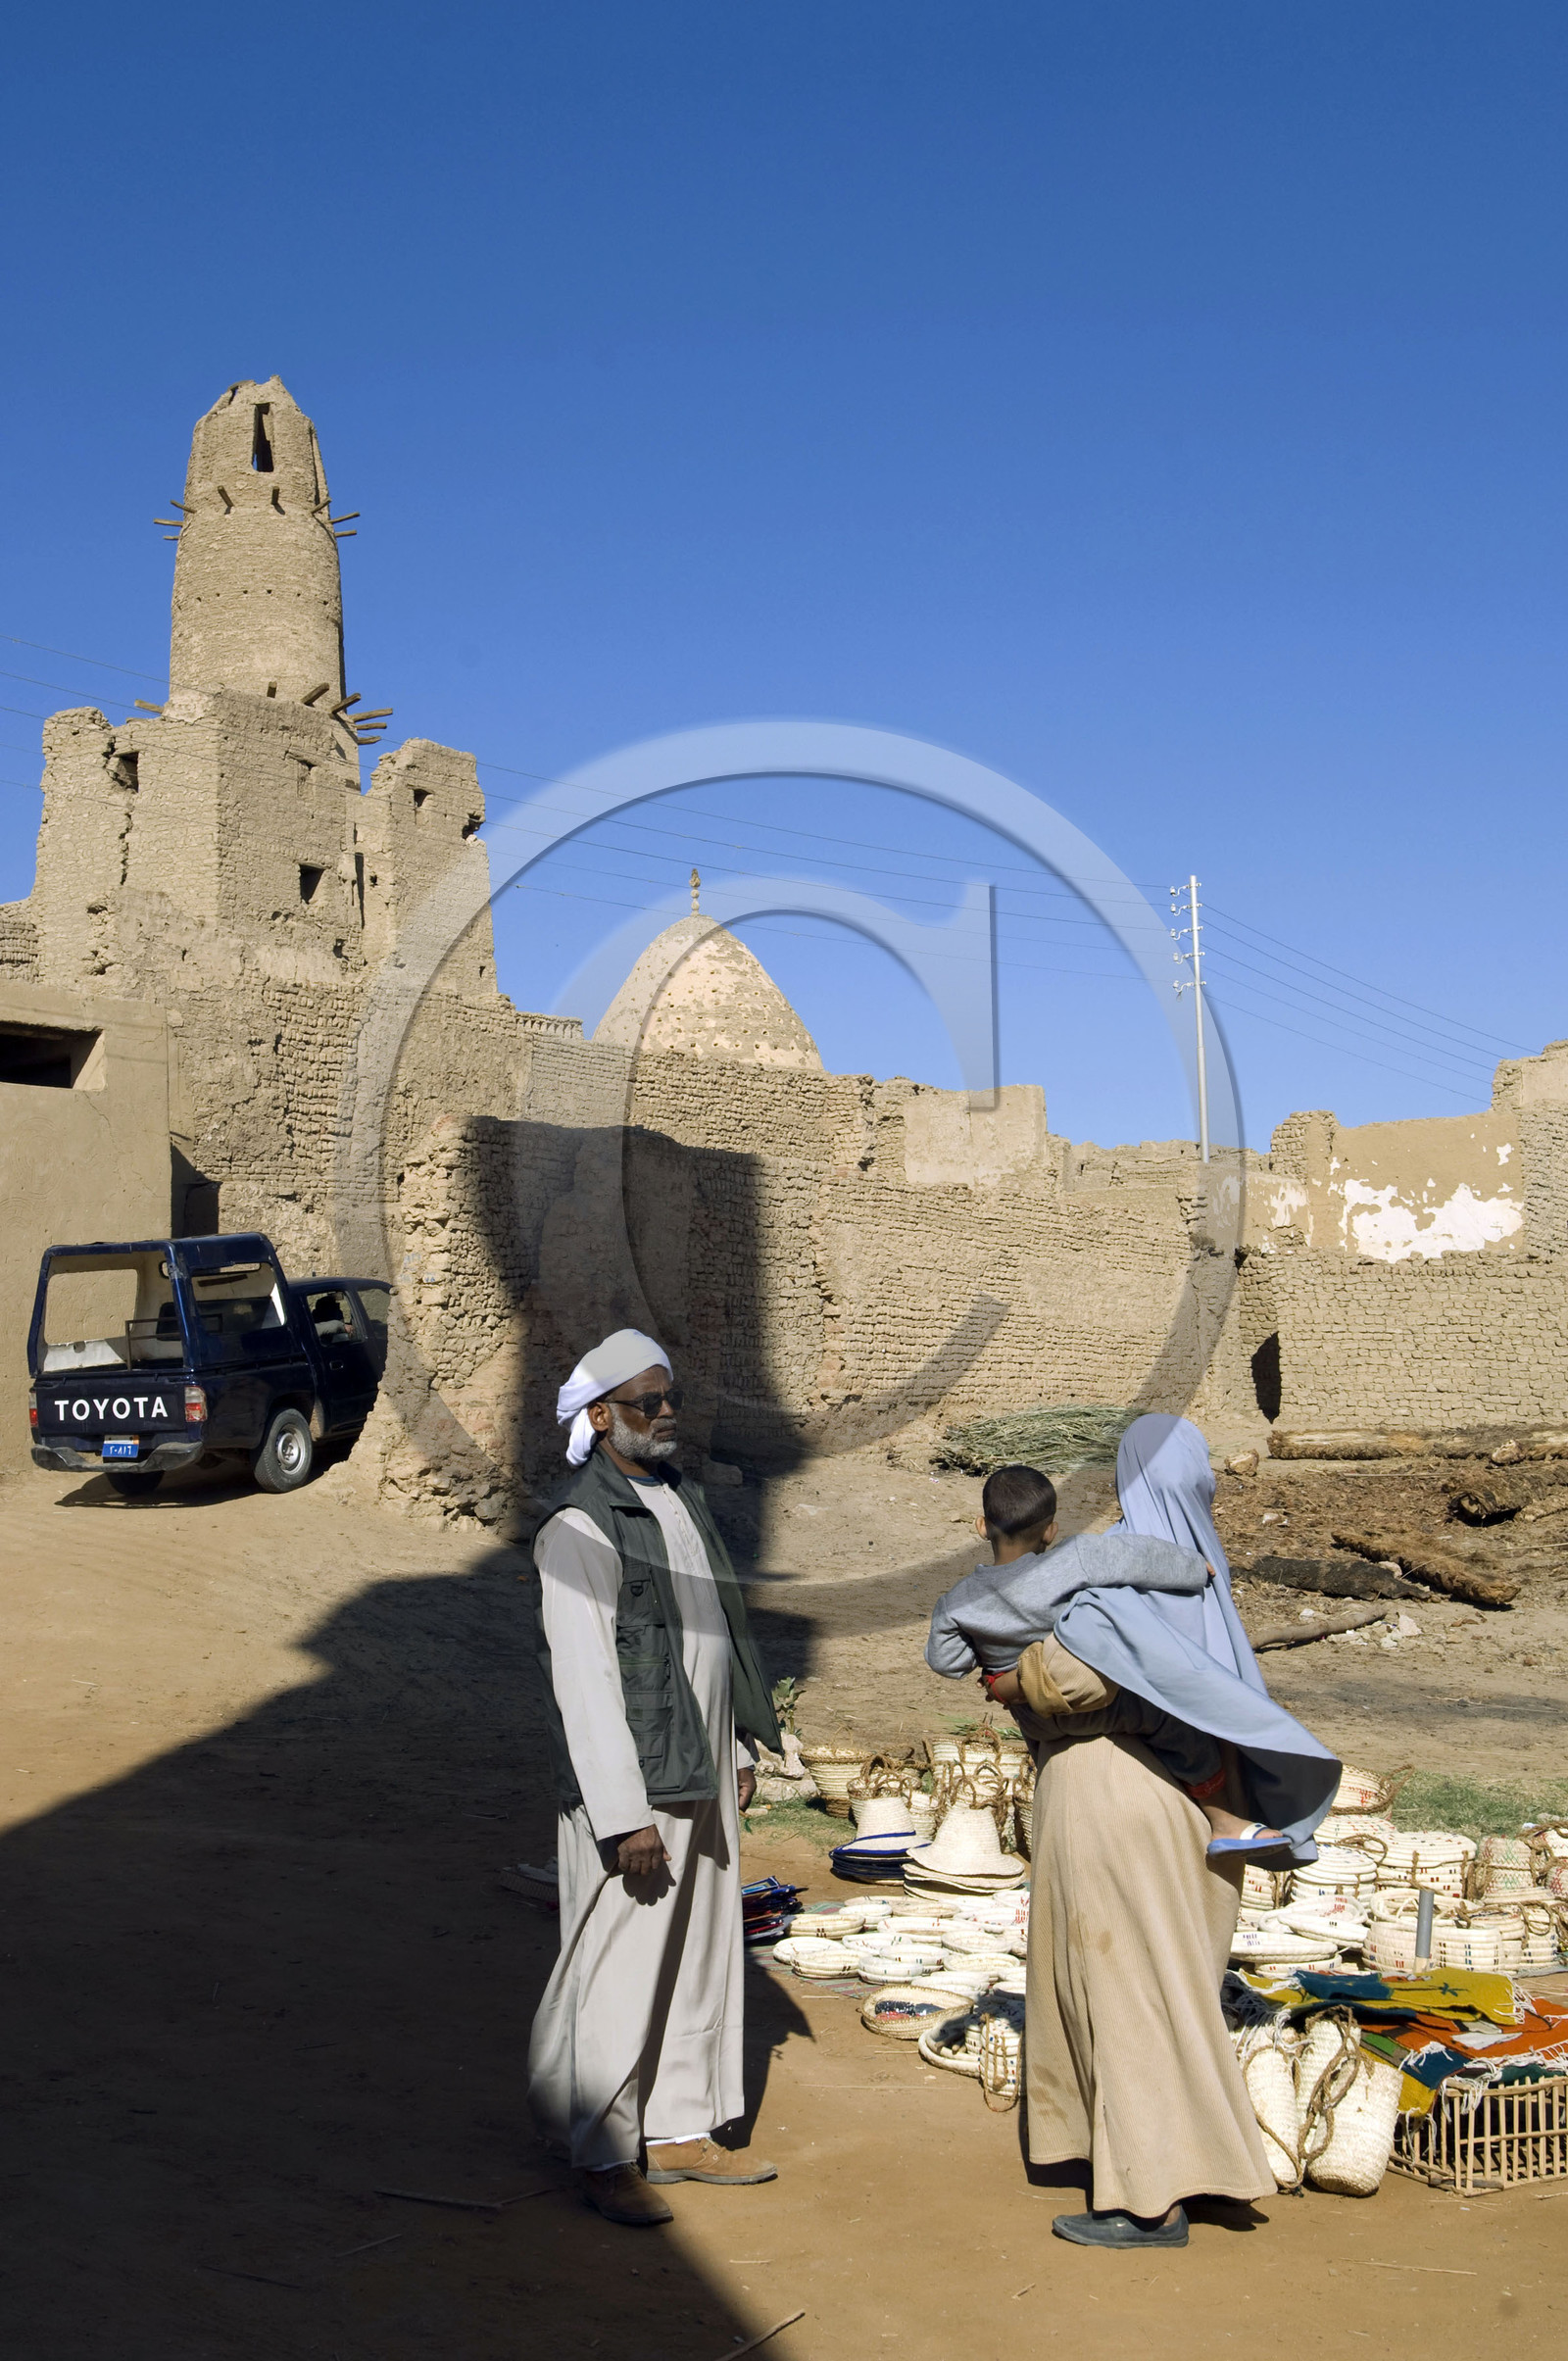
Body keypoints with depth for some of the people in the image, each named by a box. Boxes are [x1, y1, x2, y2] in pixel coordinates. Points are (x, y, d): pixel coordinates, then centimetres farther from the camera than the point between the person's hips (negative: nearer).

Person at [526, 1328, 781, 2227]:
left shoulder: (685, 1498, 10)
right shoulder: (579, 1531, -17)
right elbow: (584, 1681, -20)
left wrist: (741, 1749, 20)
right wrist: (625, 1817, -21)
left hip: (705, 1781, 8)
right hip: (631, 1789, -8)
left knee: (701, 1962, 15)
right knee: (618, 1974, 0)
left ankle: (681, 2130, 29)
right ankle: (605, 2156, 14)